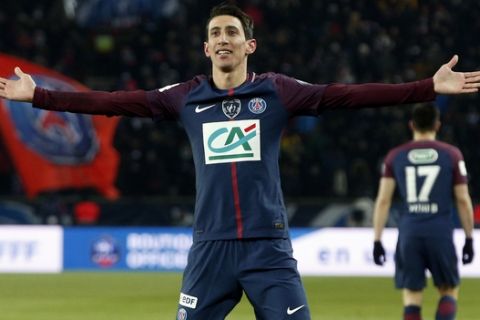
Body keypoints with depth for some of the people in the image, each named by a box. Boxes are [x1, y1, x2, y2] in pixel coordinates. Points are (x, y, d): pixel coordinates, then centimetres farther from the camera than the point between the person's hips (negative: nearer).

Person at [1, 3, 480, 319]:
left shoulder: (277, 92, 2)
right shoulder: (185, 98, 7)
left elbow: (346, 95, -5)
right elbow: (115, 102, 5)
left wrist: (429, 88, -14)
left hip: (268, 247, -1)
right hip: (210, 247, 1)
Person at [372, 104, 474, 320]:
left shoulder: (395, 156, 6)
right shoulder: (451, 155, 2)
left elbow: (383, 201, 2)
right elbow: (463, 199, 2)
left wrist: (377, 241, 5)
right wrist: (469, 239, 9)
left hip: (409, 235, 1)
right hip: (441, 234, -1)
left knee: (412, 296, 7)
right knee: (449, 290, 13)